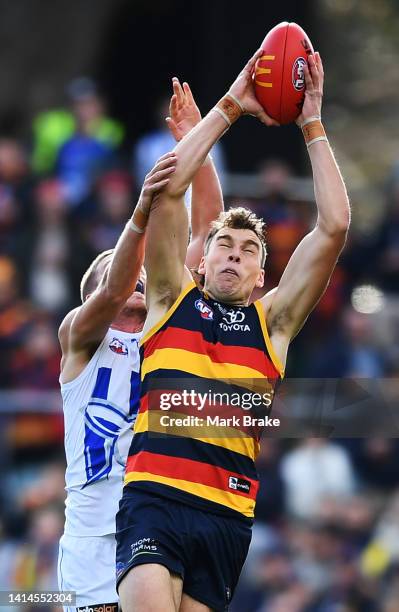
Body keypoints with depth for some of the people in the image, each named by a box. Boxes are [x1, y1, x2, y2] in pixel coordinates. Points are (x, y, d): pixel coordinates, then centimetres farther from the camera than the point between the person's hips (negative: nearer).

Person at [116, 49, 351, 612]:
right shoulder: (172, 300, 14)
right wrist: (230, 107, 5)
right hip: (155, 499, -2)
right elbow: (168, 189, 5)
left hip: (229, 514, 2)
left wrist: (312, 126, 9)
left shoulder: (273, 322, 16)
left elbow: (334, 227, 9)